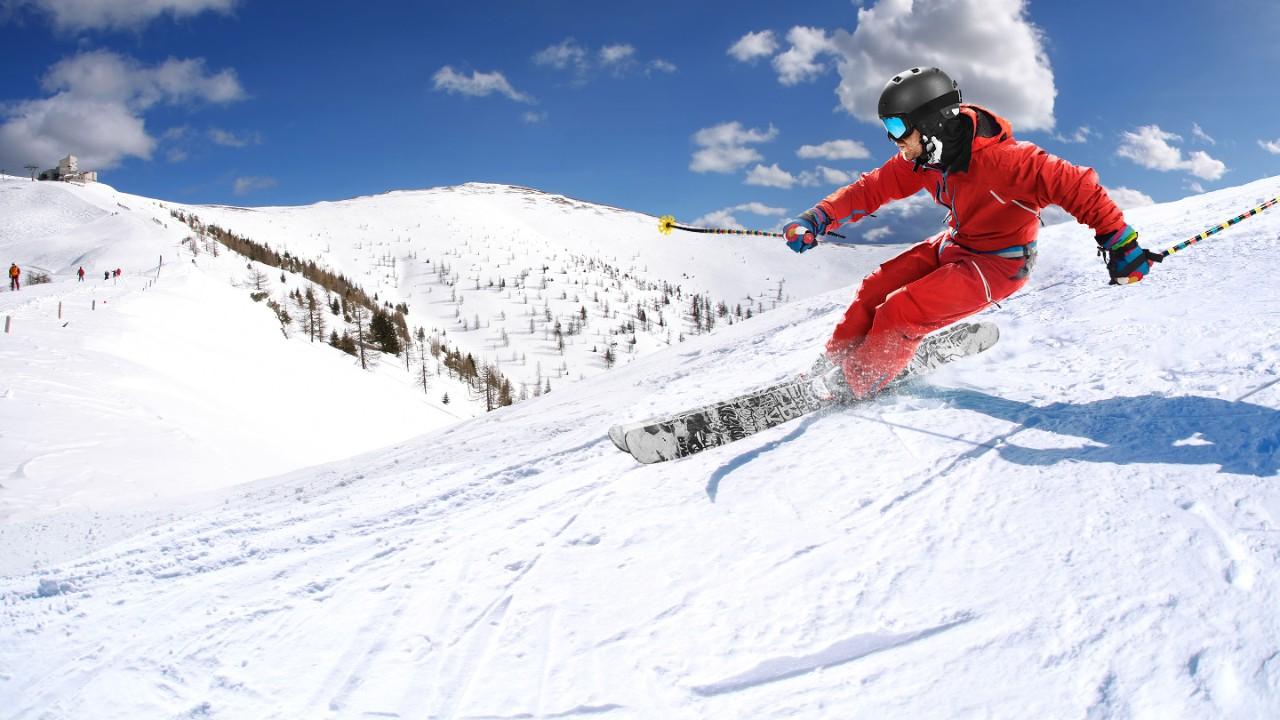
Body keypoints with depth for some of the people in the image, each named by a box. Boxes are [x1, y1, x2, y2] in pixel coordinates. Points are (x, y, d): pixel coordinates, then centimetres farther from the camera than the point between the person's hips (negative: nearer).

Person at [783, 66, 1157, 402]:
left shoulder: (997, 158, -33)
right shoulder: (923, 156, -9)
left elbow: (1074, 185, -33)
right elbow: (873, 188, -2)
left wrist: (1120, 241, -33)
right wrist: (818, 219, -13)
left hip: (999, 264, -8)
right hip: (953, 245, 8)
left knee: (899, 312, -19)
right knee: (876, 288, 1)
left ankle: (854, 388, 0)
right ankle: (835, 363, 16)